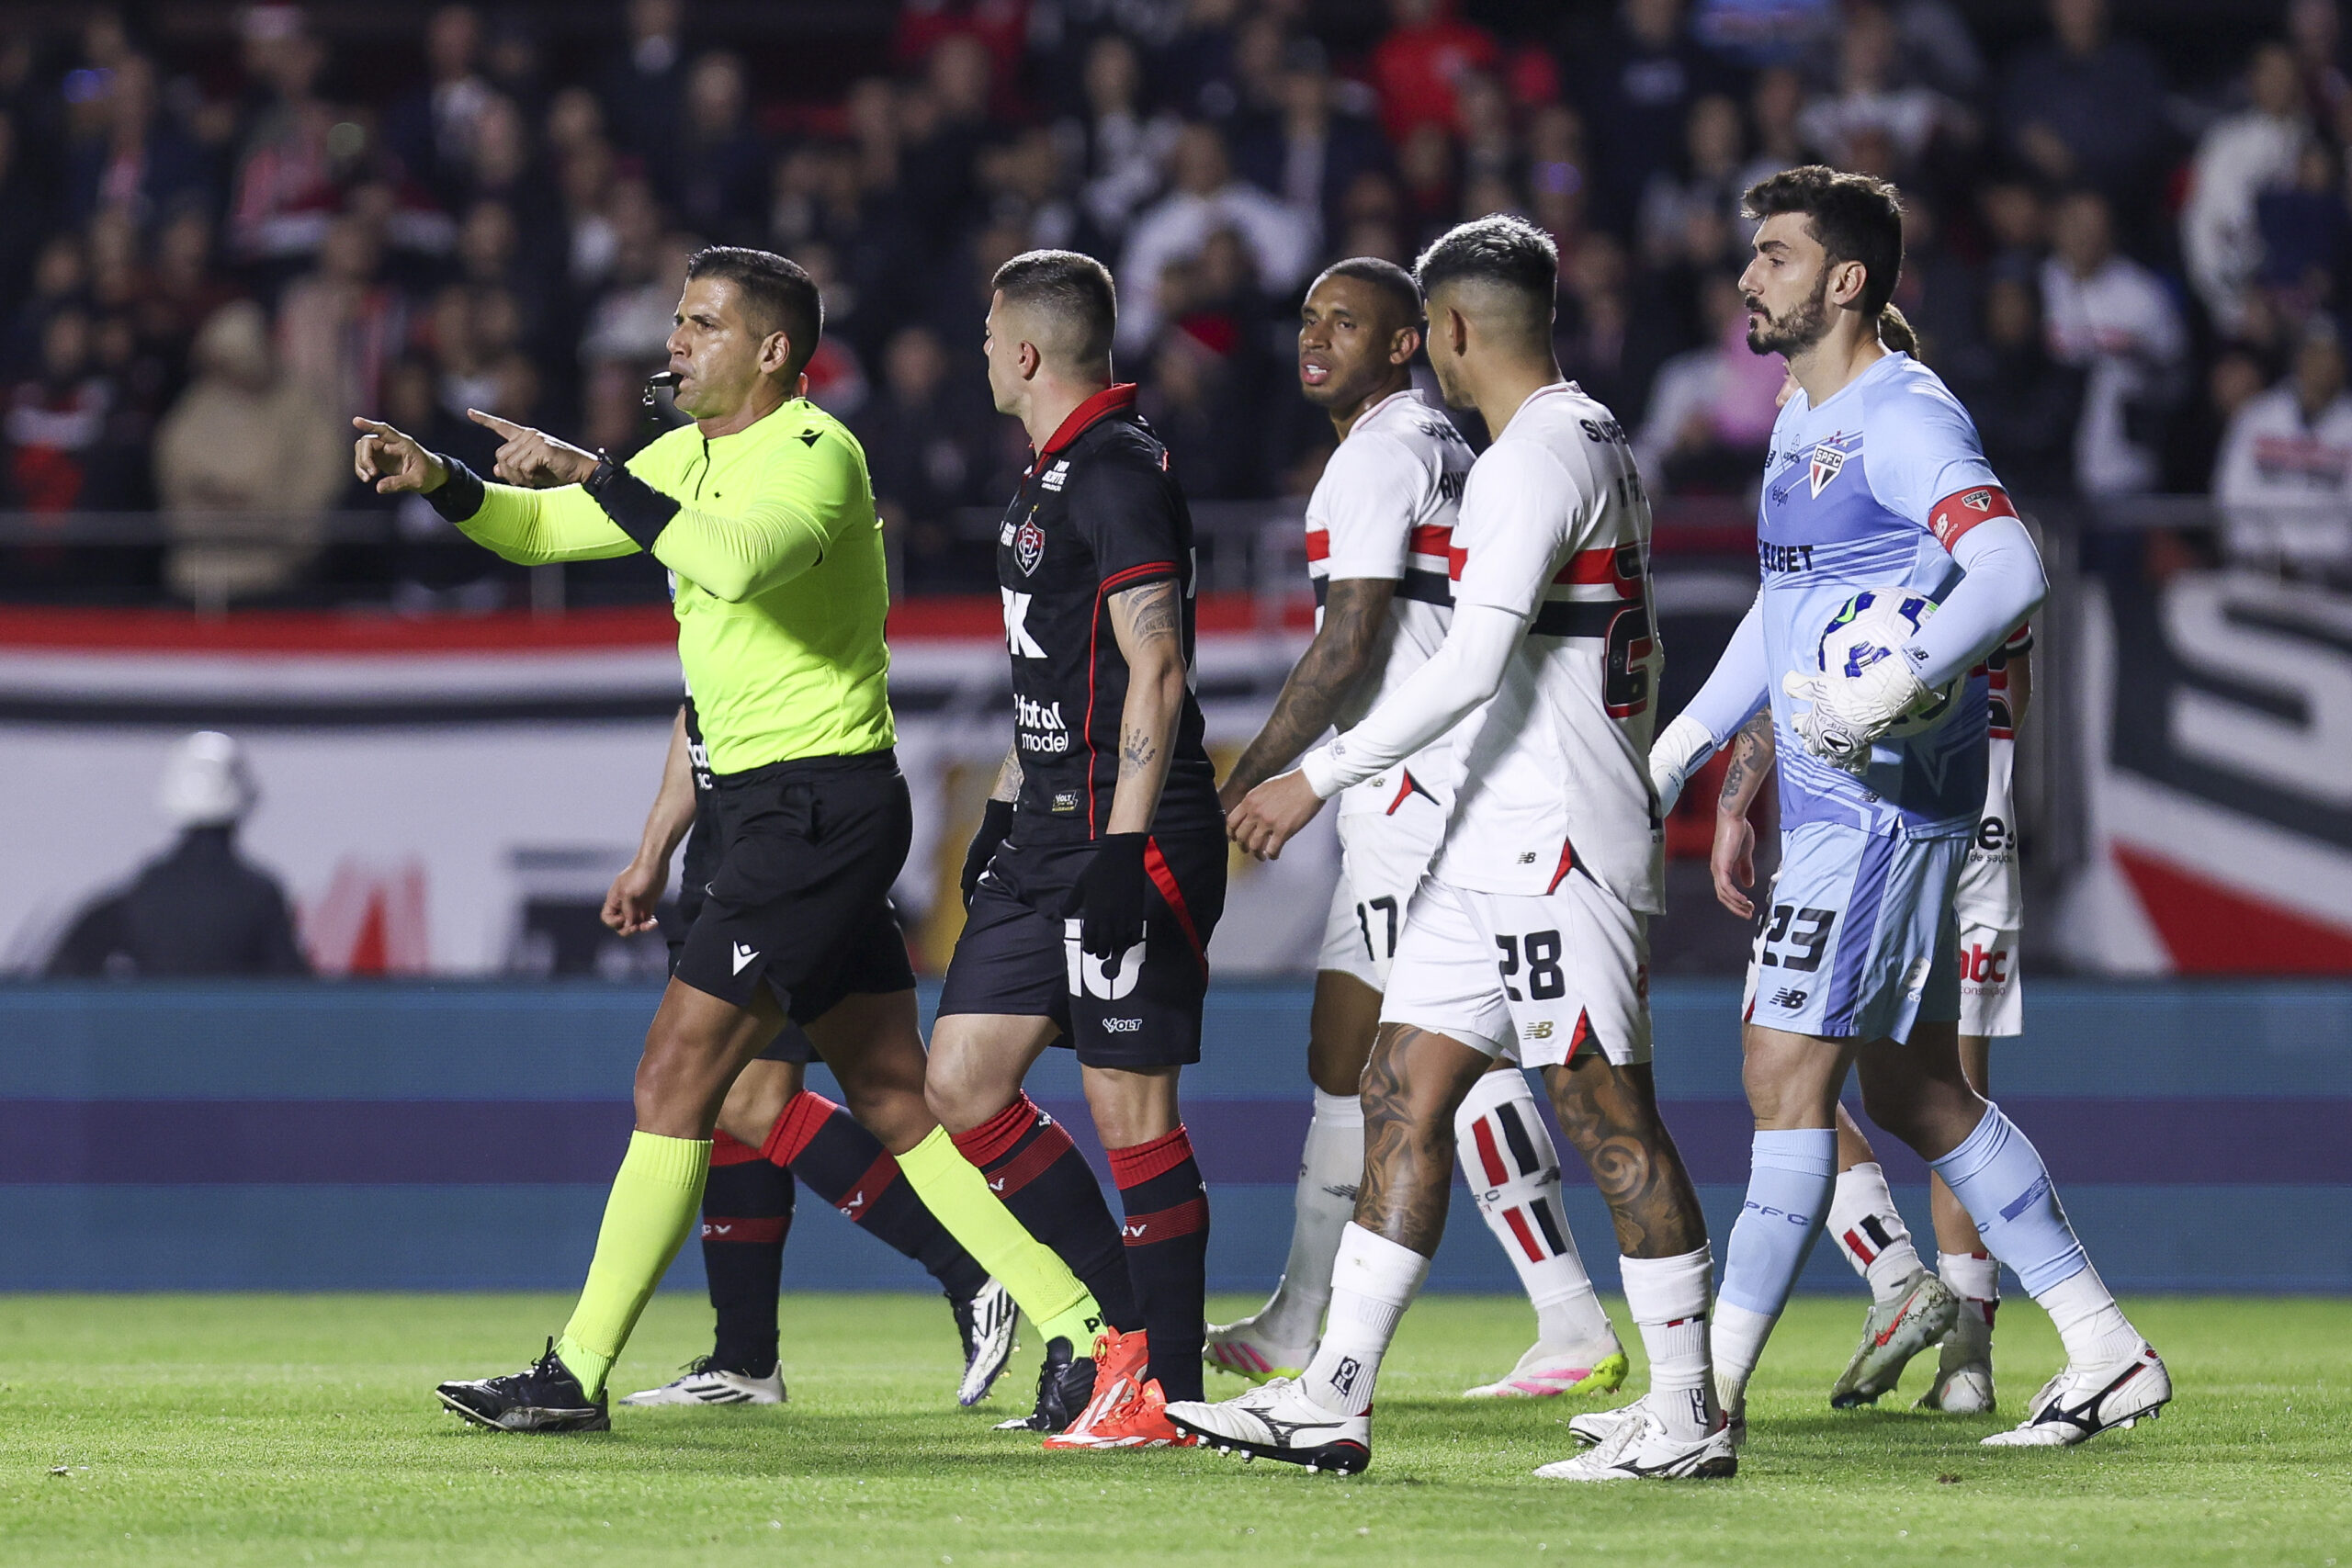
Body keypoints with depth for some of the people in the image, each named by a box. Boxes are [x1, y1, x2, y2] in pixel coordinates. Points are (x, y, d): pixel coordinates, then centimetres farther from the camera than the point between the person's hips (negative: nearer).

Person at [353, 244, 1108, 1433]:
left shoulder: (815, 453, -14)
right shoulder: (691, 457, 15)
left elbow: (737, 561, -33)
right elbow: (541, 528, 22)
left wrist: (592, 473, -29)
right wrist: (442, 482, 4)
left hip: (817, 804, -10)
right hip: (774, 805, 10)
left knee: (678, 1074, -10)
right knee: (895, 1102, 8)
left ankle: (576, 1374, -8)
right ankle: (1081, 1332, 9)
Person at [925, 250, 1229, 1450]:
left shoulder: (1119, 475, -13)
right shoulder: (1050, 477, 18)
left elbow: (1157, 673, -18)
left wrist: (1121, 851, -22)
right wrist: (1004, 807, 26)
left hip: (1128, 838, -10)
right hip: (1052, 832, 10)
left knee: (1130, 1106, -5)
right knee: (961, 1084, 7)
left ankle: (1167, 1391, 1)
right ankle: (1119, 1324, 14)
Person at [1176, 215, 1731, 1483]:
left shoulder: (1533, 459, -14)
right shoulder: (1599, 445, 17)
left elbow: (1473, 665, -22)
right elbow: (1636, 656, 24)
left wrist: (1321, 777, -19)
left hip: (1555, 853, -10)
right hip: (1495, 849, 10)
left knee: (1608, 1115, -6)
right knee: (1403, 1096, 7)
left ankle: (1687, 1415, -1)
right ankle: (1333, 1401, 5)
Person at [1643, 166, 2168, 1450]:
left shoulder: (1903, 417, -14)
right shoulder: (1803, 420, 17)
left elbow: (2010, 572, -28)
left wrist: (1891, 690, -37)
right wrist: (1678, 750, 25)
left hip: (1886, 801, -10)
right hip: (1831, 800, 10)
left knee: (1786, 1073, -9)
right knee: (1910, 1090, 12)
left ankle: (1712, 1389, -8)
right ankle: (2107, 1352, 17)